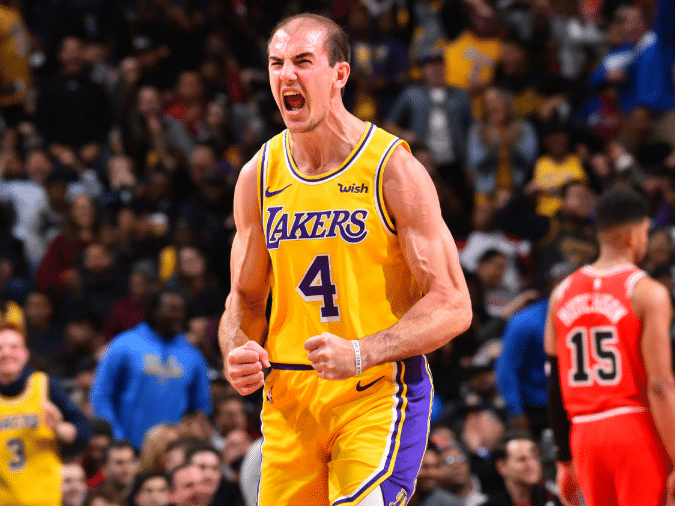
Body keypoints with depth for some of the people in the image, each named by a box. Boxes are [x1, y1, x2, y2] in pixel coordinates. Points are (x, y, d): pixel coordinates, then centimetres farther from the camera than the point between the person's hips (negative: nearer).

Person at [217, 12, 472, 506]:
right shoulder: (258, 177, 8)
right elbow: (245, 298, 18)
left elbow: (452, 306, -9)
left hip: (379, 392, -5)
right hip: (288, 397, 5)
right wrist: (237, 352, -5)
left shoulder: (393, 169, -7)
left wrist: (360, 353, -22)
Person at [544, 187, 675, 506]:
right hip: (637, 428, -5)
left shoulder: (563, 293, 10)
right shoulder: (647, 292, -8)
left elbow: (555, 386, 12)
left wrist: (564, 460, 19)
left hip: (585, 433, 5)